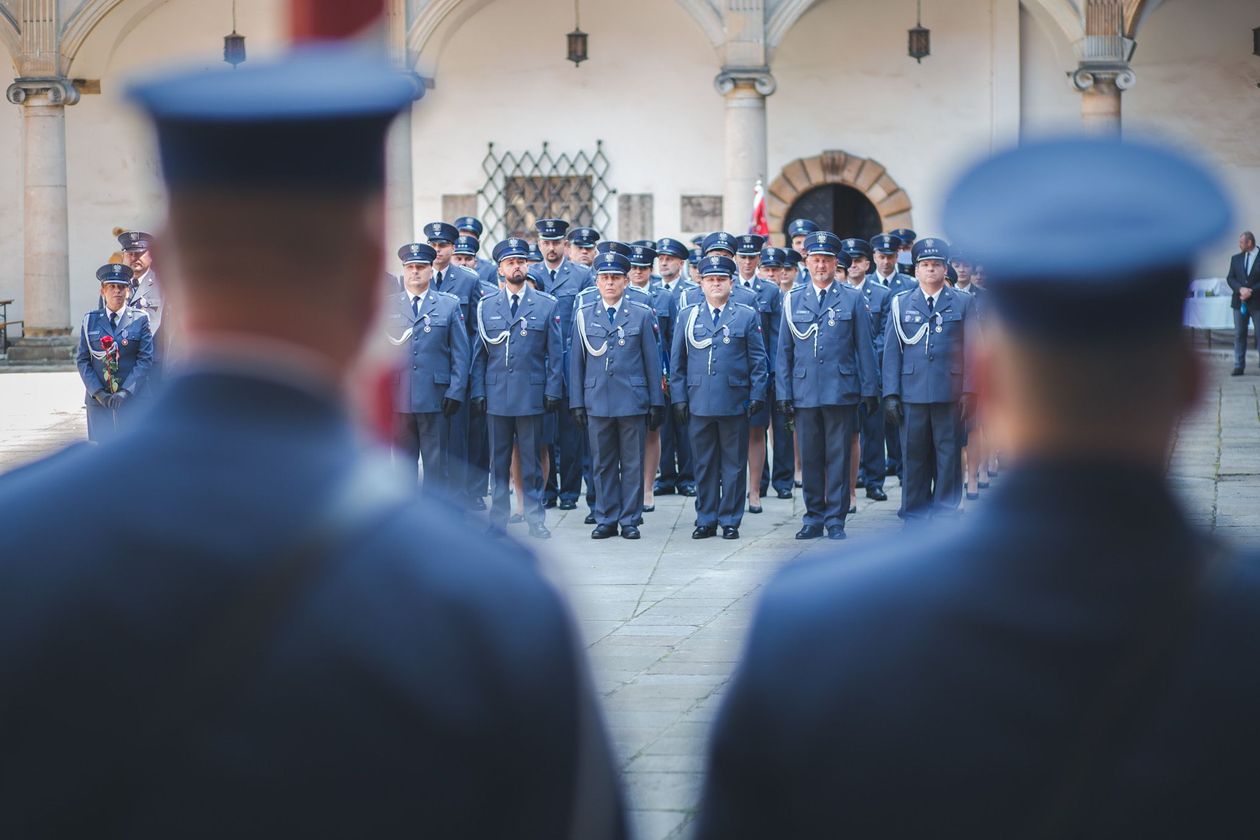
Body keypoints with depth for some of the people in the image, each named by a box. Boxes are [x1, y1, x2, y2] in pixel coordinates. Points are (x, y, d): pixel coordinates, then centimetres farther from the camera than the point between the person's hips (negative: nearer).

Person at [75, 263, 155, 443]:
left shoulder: (140, 319, 3)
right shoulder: (90, 320, 9)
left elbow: (146, 359, -2)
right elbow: (82, 360, 6)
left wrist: (126, 392, -12)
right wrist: (97, 392, -7)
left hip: (133, 399, -2)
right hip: (98, 400, 2)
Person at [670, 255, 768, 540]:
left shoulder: (747, 316, 6)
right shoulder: (686, 316, 11)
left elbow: (758, 361, 5)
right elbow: (677, 361, 11)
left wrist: (757, 396, -2)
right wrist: (678, 397, 4)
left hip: (735, 403, -1)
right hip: (698, 403, 1)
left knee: (734, 464, 2)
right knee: (704, 464, 6)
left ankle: (730, 521, 9)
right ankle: (706, 520, 13)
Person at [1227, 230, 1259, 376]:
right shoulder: (1236, 258, 10)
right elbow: (1230, 278, 5)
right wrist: (1241, 289, -13)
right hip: (1240, 302, 4)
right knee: (1239, 334, 4)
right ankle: (1239, 366, 6)